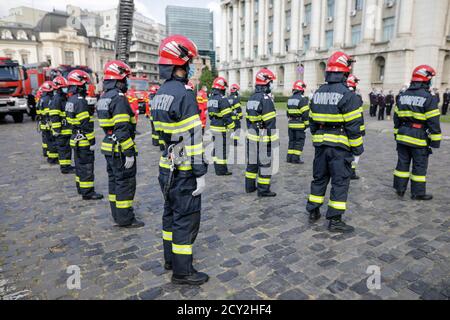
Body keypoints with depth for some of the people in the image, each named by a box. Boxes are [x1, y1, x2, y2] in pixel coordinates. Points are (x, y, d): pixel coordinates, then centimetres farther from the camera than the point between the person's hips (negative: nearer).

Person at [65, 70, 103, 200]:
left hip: (76, 140, 10)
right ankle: (87, 192, 0)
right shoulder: (80, 101, -19)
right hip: (84, 141, -10)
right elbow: (86, 125, -22)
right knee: (86, 166, -4)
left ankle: (81, 187, 28)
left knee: (80, 164, 18)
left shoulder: (71, 100, 13)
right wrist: (91, 141, -19)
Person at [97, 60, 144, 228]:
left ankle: (117, 214, 28)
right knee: (125, 183, -1)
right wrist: (129, 153, -21)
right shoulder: (119, 98, -18)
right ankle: (125, 219, 7)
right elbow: (122, 129, -24)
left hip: (109, 147, 10)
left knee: (114, 180, 16)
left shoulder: (104, 97, 13)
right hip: (120, 149, -10)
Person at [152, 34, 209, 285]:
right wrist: (200, 174, -18)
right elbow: (193, 140, -22)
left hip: (166, 167, 9)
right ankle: (182, 271, 14)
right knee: (186, 219, 2)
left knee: (171, 213, 19)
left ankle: (171, 259, 34)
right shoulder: (184, 95, -19)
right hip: (184, 171, -9)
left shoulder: (160, 94, 10)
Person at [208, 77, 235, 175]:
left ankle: (217, 168, 26)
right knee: (222, 149, -1)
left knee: (216, 148, 16)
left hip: (213, 127, 9)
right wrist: (232, 127, -12)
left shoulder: (211, 99, 11)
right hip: (222, 128, -9)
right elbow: (227, 116, -19)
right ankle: (222, 170, 6)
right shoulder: (222, 99, -17)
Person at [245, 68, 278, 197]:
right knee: (265, 163, 0)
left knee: (251, 162, 15)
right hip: (263, 138, -8)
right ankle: (263, 189, 6)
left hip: (251, 137, 8)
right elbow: (270, 122, -18)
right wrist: (271, 139, -15)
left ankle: (250, 186, 25)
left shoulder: (251, 98, 11)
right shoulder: (266, 99, -15)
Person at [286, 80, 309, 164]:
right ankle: (296, 158, -1)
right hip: (299, 124, -7)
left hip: (291, 124, 7)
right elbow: (305, 113, -15)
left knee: (292, 140, 14)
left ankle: (289, 157, 15)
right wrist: (307, 123, -7)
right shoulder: (302, 99, -12)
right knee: (299, 141, 0)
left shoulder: (290, 99, 12)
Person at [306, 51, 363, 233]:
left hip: (320, 144, 6)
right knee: (340, 182, 2)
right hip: (339, 146, -6)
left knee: (319, 178, 17)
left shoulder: (318, 93, 8)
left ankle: (313, 212, 25)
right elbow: (353, 125, -14)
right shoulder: (347, 95, -13)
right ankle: (334, 220, 7)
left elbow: (312, 121, 13)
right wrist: (357, 147, -5)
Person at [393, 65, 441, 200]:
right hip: (419, 138, -5)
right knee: (419, 166, 5)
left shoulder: (402, 96, 6)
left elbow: (396, 117, 12)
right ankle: (417, 193, 14)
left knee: (403, 162, 13)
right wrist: (435, 140, -6)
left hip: (402, 137, 6)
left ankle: (400, 188, 20)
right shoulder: (428, 98, -13)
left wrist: (397, 133, 21)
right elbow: (433, 122, -12)